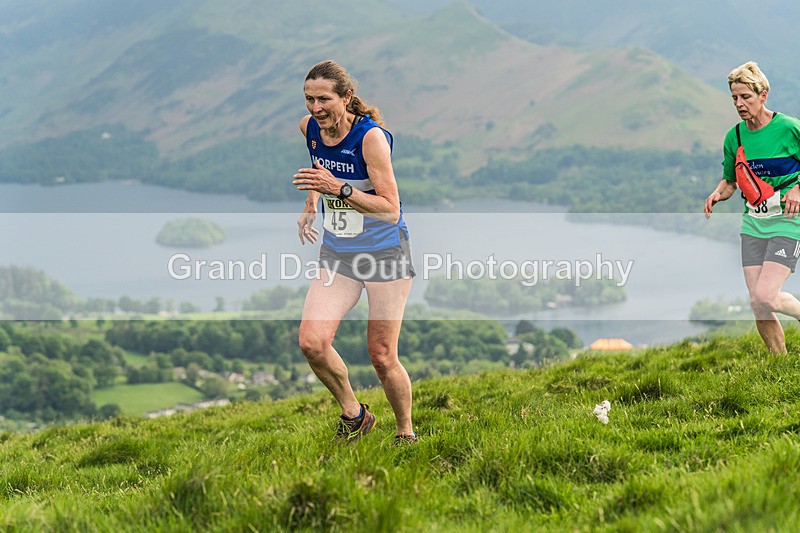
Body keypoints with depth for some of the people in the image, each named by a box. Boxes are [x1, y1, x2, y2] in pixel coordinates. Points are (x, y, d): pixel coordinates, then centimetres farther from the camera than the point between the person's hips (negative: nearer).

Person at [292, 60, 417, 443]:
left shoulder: (371, 136, -20)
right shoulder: (310, 127, -2)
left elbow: (390, 210, -24)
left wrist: (339, 189, -34)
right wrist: (311, 205, 16)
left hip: (385, 252, -5)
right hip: (336, 253, 5)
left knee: (381, 356, -3)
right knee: (311, 342, -14)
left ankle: (406, 433, 21)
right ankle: (353, 414, 11)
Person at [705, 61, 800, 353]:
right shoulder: (734, 137, 6)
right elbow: (730, 181, 19)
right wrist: (717, 194, -1)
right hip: (753, 223, 5)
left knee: (764, 297, -20)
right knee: (757, 305, -1)